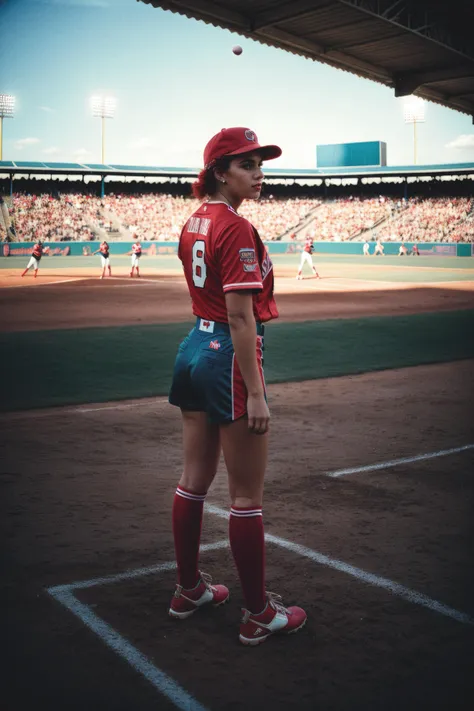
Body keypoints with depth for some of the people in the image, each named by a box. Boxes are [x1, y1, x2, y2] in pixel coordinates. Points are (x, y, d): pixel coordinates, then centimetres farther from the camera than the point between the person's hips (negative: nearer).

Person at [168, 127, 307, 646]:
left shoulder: (194, 223, 10)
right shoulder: (237, 229, -17)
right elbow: (241, 317, -22)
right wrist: (255, 393, -21)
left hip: (193, 349, 9)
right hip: (230, 356, -9)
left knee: (194, 480, 17)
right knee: (246, 496, 0)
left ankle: (188, 590, 31)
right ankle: (259, 615, 12)